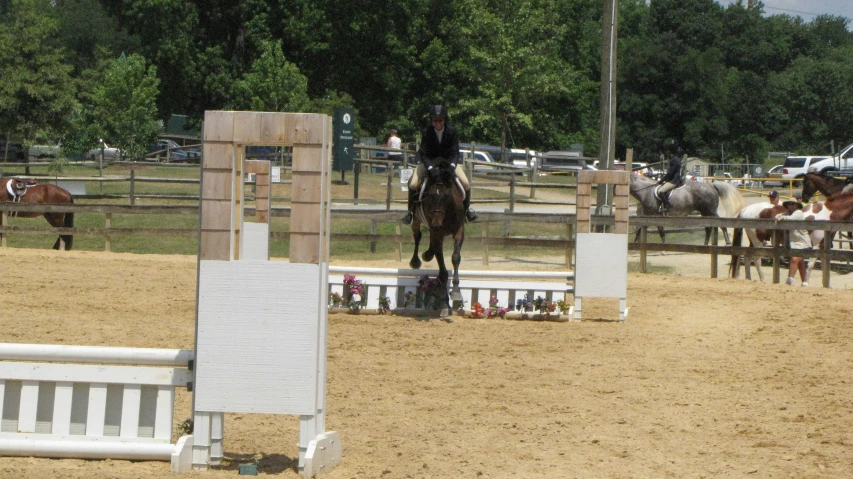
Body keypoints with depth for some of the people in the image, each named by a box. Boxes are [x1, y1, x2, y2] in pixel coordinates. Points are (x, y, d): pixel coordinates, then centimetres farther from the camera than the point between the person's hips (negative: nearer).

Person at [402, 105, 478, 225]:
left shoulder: (452, 131, -16)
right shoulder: (426, 132, -19)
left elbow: (455, 152, -15)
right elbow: (423, 154, -21)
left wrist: (452, 166, -35)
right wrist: (430, 168, -38)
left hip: (448, 160, 1)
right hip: (429, 161, -1)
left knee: (465, 183, -15)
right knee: (413, 184, -22)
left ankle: (467, 207, 13)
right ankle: (411, 210, 2)